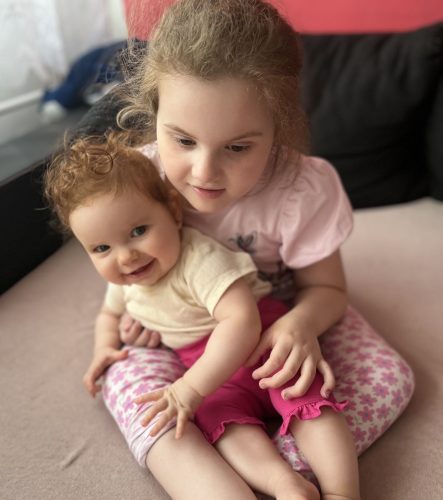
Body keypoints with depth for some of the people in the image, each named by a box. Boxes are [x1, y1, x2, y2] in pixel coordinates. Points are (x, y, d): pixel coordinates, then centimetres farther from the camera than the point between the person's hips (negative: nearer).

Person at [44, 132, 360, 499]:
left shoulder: (201, 260, -29)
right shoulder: (124, 280, -3)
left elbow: (242, 322, -40)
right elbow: (110, 313, 21)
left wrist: (190, 389, -42)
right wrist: (104, 349, 1)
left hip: (262, 339, -5)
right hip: (204, 362, 6)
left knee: (309, 402, -23)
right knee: (220, 417, -23)